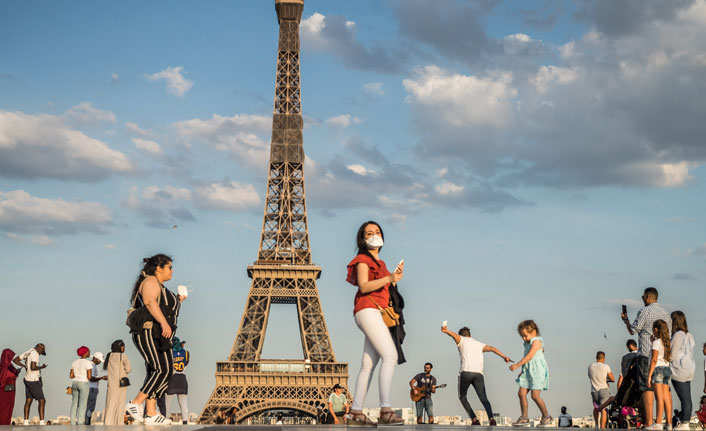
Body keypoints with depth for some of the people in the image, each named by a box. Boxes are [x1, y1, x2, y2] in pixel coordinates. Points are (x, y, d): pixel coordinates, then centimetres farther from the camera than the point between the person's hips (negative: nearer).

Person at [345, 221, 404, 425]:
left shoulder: (380, 263, 28)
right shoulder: (363, 259, 3)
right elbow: (364, 286, -12)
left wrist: (397, 276, 11)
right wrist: (389, 278, -22)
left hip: (379, 314, 9)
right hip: (367, 310, -9)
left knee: (368, 364, 2)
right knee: (390, 355, -22)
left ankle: (356, 412, 1)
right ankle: (385, 410, -30)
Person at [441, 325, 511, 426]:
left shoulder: (461, 340, 19)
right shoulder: (479, 344, 29)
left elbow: (454, 335, -5)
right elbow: (492, 348, 11)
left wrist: (446, 331, -26)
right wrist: (504, 357, 1)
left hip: (466, 372, -3)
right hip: (478, 373, 3)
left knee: (462, 397, 15)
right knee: (484, 399, -4)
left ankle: (474, 420, 3)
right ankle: (491, 418, -28)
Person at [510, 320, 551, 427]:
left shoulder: (536, 341, -11)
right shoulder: (528, 343, 18)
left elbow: (529, 356, -20)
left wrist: (517, 365, -23)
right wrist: (523, 371, 24)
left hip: (537, 371, -9)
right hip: (528, 372, 9)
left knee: (535, 395, -10)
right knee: (521, 393, 0)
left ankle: (546, 417, 5)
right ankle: (524, 418, 6)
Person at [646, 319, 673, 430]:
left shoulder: (656, 342, -9)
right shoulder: (668, 342, 13)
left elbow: (654, 360, -13)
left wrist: (649, 375, -13)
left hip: (658, 368, -7)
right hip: (667, 368, 7)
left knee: (659, 397, -11)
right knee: (666, 398, 7)